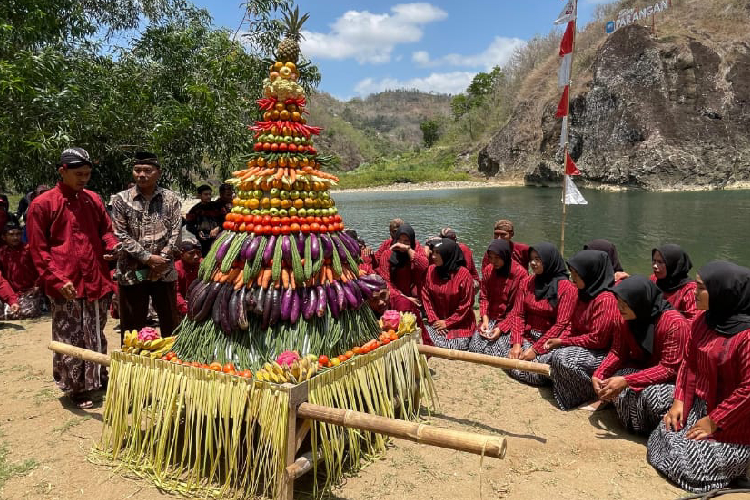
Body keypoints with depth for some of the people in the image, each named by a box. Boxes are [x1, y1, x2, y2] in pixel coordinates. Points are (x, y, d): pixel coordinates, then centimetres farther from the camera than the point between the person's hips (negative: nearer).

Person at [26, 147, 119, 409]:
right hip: (66, 286, -5)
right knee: (70, 340, 4)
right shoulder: (42, 204, -4)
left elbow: (105, 229, 21)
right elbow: (38, 249, -4)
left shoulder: (93, 199, 10)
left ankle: (98, 378, 31)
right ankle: (75, 388, 18)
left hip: (97, 281, 5)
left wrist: (112, 245, -2)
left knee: (96, 337, 16)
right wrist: (57, 280, -12)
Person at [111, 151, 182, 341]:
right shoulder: (121, 200, 0)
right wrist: (148, 258, -14)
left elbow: (175, 232, -1)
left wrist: (162, 259, -13)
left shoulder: (171, 199, 4)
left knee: (170, 324, 11)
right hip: (132, 273, -1)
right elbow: (121, 235, -6)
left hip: (164, 272, 1)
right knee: (131, 327, 8)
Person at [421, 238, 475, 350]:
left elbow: (466, 305, -11)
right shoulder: (431, 270, -1)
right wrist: (433, 320, -6)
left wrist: (447, 323, -10)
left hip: (460, 324, -3)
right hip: (437, 322, 3)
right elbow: (426, 297, 3)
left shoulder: (464, 274, -15)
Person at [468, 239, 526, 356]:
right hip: (490, 318, 4)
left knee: (493, 351, -21)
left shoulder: (520, 274, -12)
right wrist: (485, 320, -8)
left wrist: (501, 328, -18)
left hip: (509, 321, -4)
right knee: (474, 347, -16)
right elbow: (483, 297, 8)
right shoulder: (488, 270, 3)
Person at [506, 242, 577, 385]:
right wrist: (516, 343, -9)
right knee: (514, 367, -20)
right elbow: (518, 314, 5)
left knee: (534, 374, -25)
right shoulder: (528, 283, 8)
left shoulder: (567, 288, -9)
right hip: (527, 337, 4)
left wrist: (536, 349, -17)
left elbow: (561, 324, -13)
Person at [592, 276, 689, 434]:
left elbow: (669, 368, -27)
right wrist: (598, 374, -19)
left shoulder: (674, 323, -26)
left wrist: (626, 381, -35)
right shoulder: (628, 318, -6)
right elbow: (618, 353, 0)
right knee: (615, 385, -19)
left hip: (674, 378, -6)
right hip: (643, 369, 6)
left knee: (651, 393, -33)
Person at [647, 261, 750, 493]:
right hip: (696, 406, 7)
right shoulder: (702, 319, 1)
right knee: (658, 444, 2)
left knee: (690, 465, -10)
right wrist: (679, 401, 1)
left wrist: (713, 422, -16)